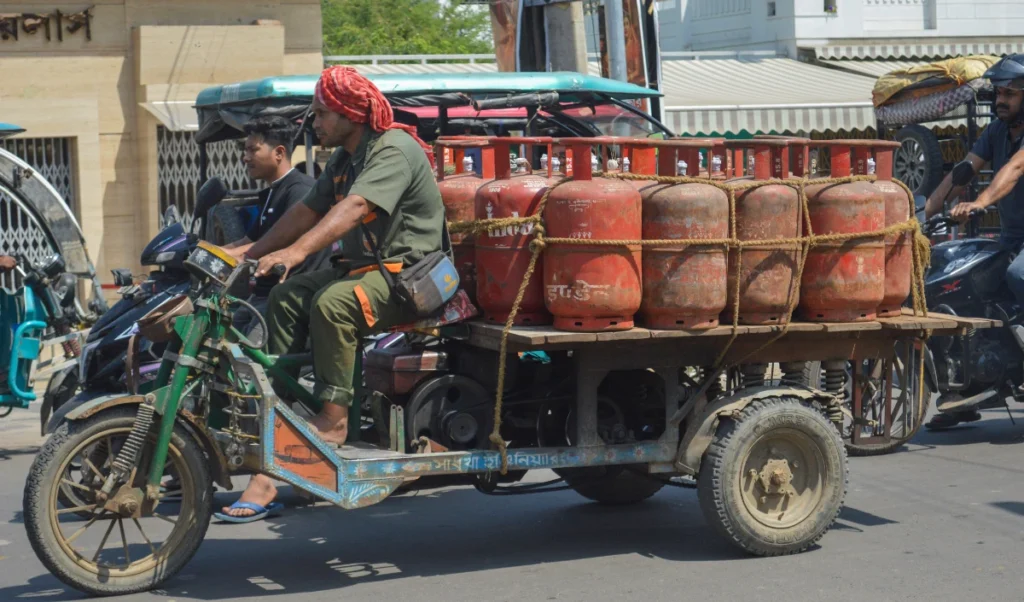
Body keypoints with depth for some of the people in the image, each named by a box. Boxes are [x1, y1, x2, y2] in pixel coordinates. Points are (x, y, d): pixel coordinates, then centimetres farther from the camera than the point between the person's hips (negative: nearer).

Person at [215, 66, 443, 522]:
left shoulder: (394, 150, -16)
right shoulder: (344, 159, 16)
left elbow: (354, 208, -30)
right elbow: (307, 211, 18)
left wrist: (296, 252, -41)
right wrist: (251, 256, 12)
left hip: (408, 271, -9)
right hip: (362, 266, 10)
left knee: (331, 301, -32)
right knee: (286, 297, -9)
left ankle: (334, 420, -22)